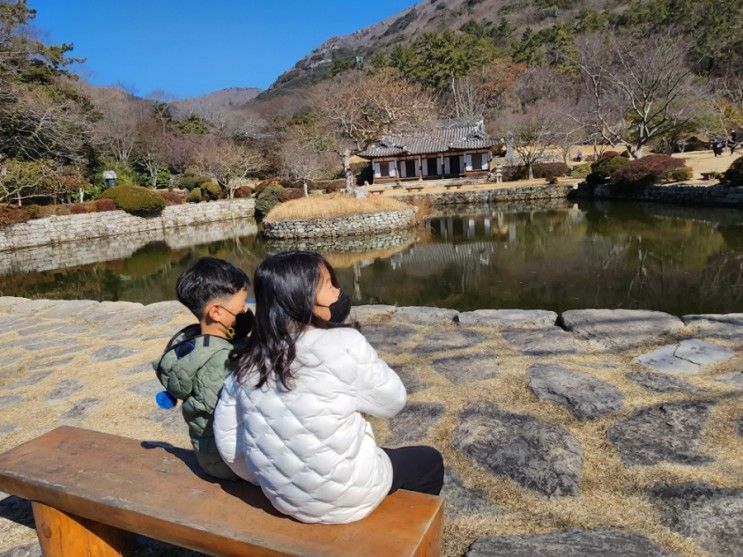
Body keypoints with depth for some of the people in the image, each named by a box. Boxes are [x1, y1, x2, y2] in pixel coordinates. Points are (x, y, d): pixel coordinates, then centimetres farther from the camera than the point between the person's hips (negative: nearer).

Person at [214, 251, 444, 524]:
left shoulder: (248, 362, -8)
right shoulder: (343, 345, -24)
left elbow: (228, 442, -1)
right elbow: (393, 401, -10)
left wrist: (274, 480, 14)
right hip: (344, 498, -5)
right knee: (430, 461, 21)